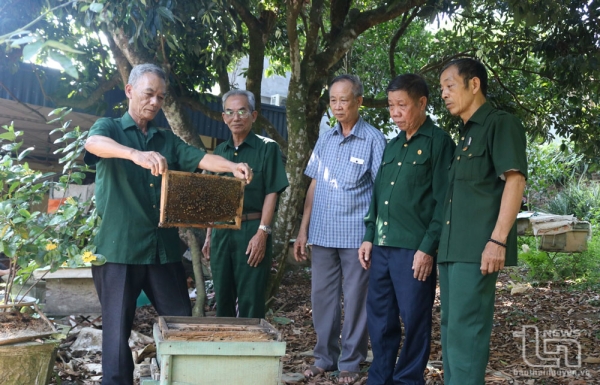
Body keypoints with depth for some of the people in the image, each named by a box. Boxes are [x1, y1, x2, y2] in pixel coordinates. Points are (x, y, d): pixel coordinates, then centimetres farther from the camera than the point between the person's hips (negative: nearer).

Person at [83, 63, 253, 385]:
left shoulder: (167, 140, 17)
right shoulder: (108, 128, 3)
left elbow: (200, 158, 1)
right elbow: (94, 143, -21)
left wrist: (232, 167, -20)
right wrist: (136, 154, -42)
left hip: (164, 249, 4)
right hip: (119, 249, -4)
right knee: (117, 329, 2)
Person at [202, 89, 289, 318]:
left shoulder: (267, 148, -1)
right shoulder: (220, 151, 14)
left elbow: (271, 193, -8)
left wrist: (262, 233, -16)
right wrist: (209, 235, 14)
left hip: (251, 230, -5)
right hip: (221, 230, 5)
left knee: (250, 301, -1)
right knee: (222, 298, 12)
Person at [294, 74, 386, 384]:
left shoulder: (373, 140, -5)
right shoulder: (325, 140, 10)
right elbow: (314, 187, 14)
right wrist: (303, 230, 10)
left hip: (357, 236, -5)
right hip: (322, 234, 5)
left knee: (355, 300, 5)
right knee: (322, 297, 11)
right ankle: (325, 357, 25)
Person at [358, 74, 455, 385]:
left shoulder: (438, 142, -4)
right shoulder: (392, 145, 17)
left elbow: (444, 201, -10)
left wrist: (428, 248, -14)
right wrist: (369, 237, 13)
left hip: (413, 250, -7)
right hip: (382, 246, 7)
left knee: (414, 320, 3)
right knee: (379, 317, 12)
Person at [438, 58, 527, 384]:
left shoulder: (500, 124, -4)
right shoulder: (466, 135, 22)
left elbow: (515, 179, -14)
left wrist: (498, 239, -22)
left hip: (477, 248, -9)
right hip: (452, 247, 9)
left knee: (465, 329, -9)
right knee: (451, 327, 12)